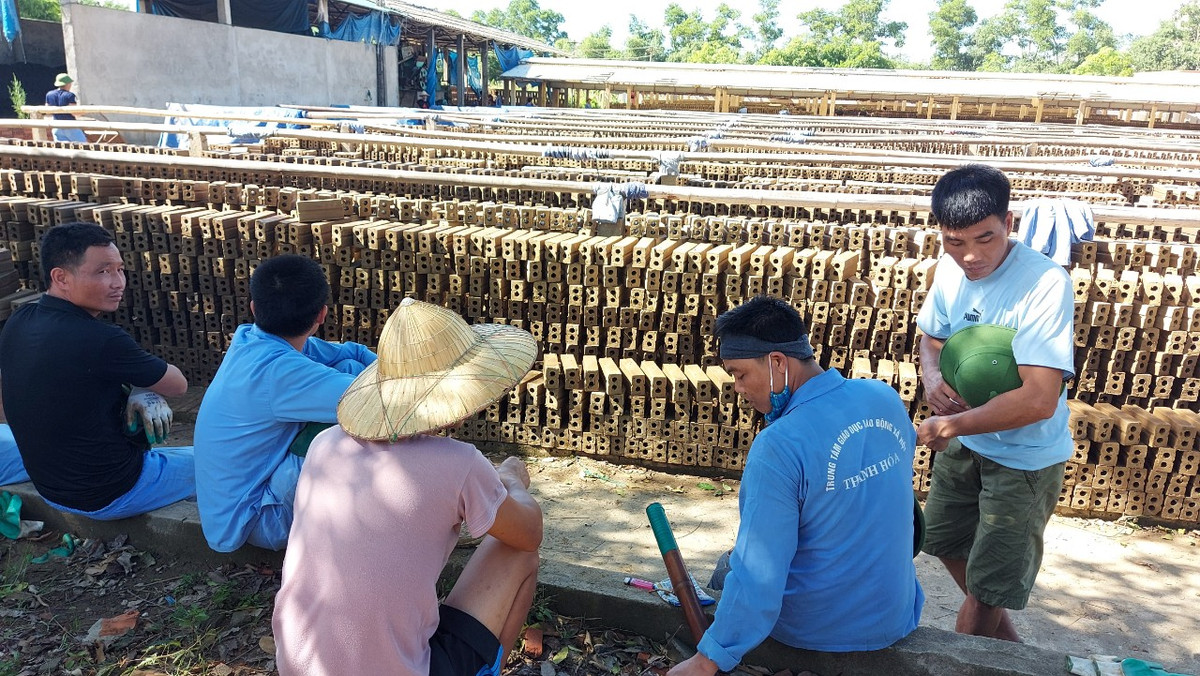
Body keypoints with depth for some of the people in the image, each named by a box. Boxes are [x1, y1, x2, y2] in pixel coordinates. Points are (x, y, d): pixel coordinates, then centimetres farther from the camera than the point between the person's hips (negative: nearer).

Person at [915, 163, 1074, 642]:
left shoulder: (1045, 284, -29)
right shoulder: (951, 269, -8)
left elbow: (1039, 399, -33)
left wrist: (948, 426, -26)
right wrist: (932, 377, -14)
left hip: (1024, 458, -7)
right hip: (964, 443, 8)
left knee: (987, 588, 2)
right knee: (946, 542, 25)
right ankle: (1007, 645, 49)